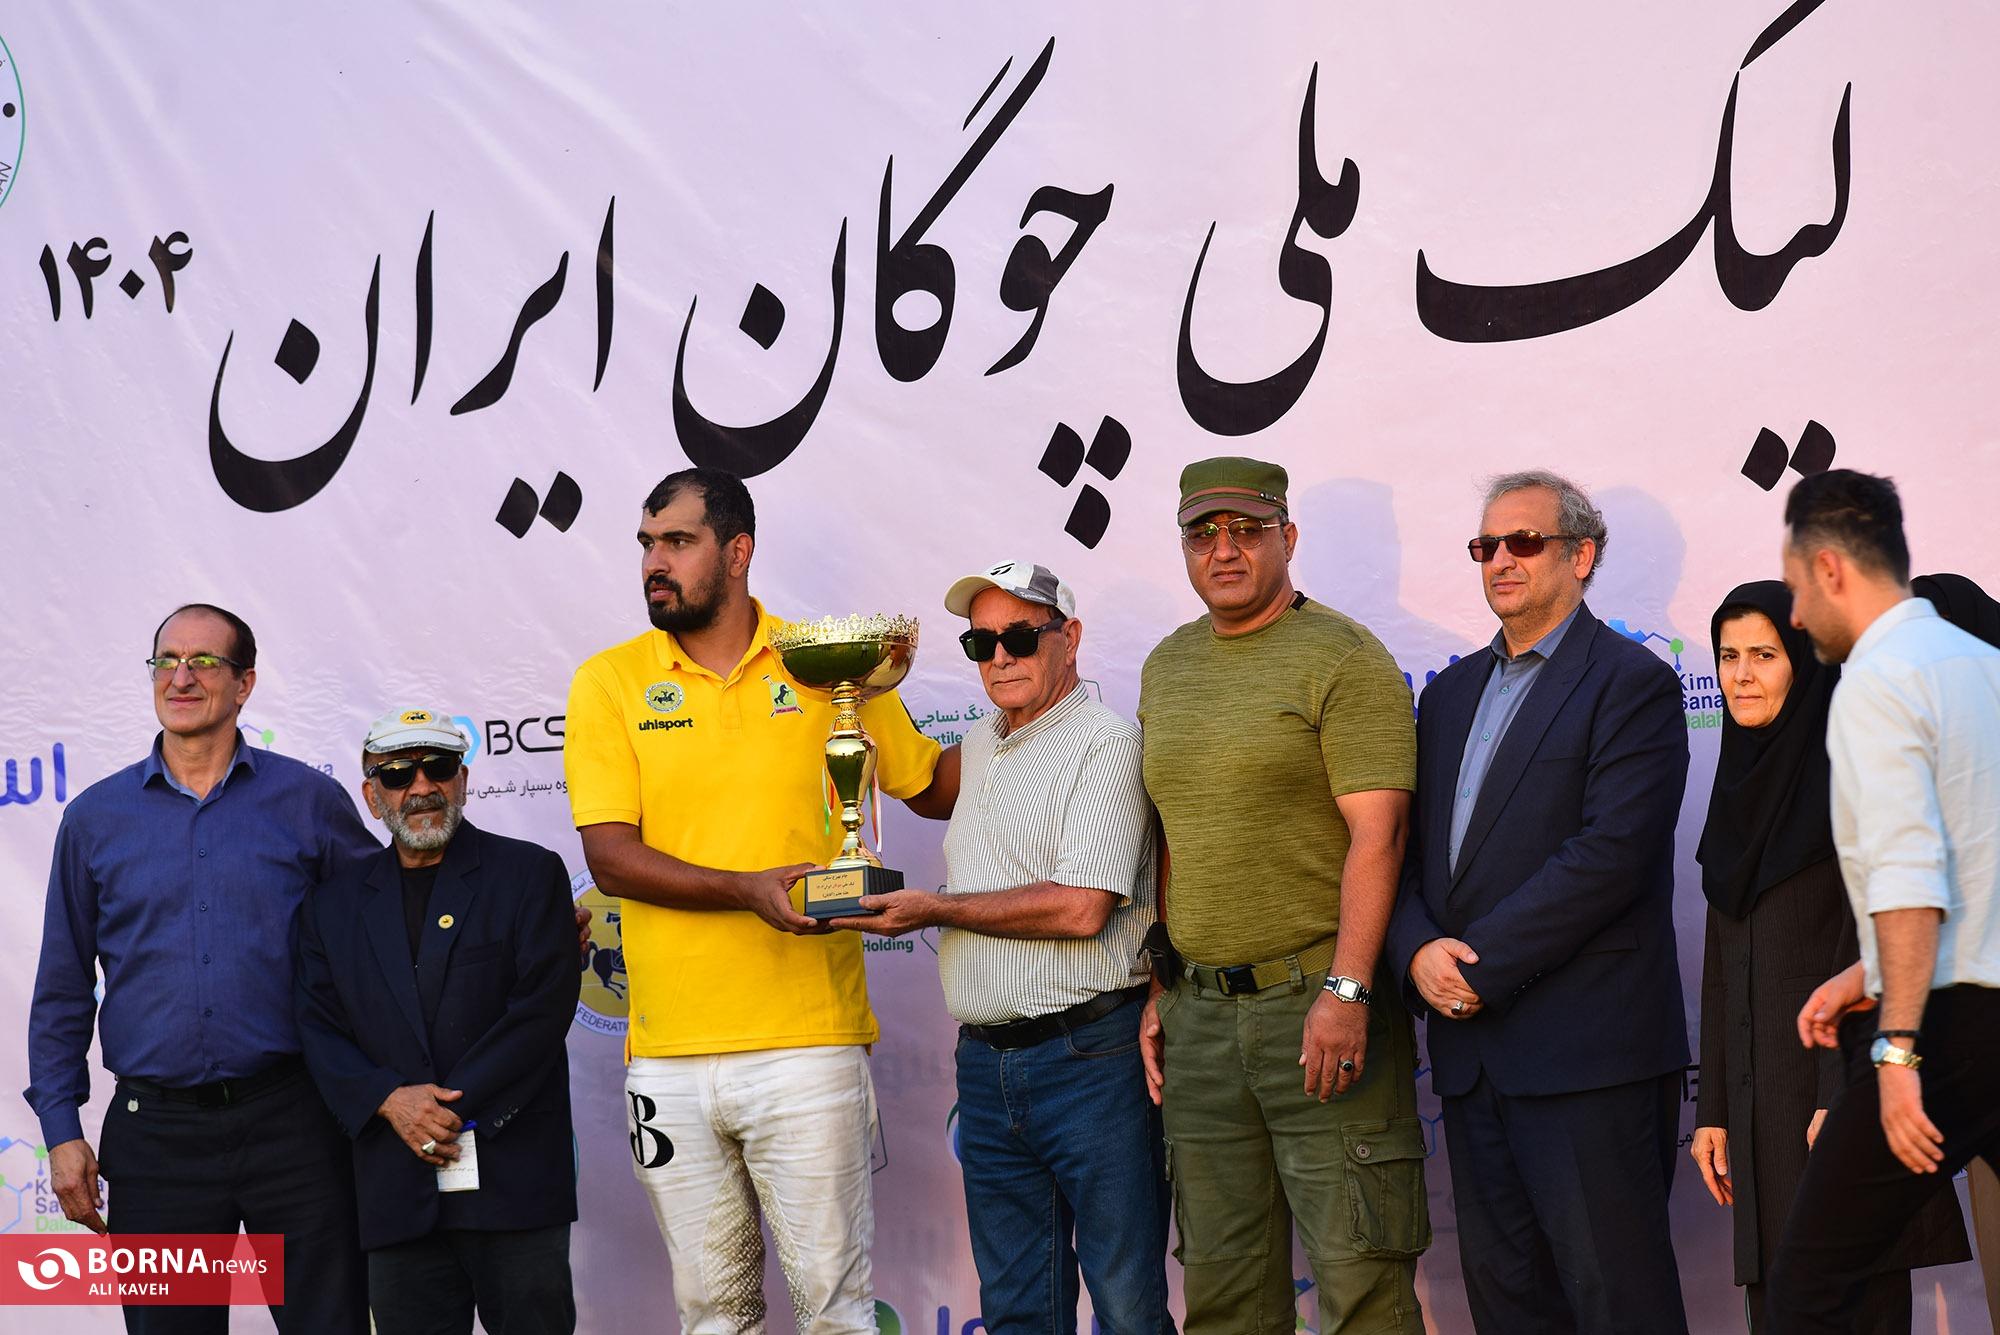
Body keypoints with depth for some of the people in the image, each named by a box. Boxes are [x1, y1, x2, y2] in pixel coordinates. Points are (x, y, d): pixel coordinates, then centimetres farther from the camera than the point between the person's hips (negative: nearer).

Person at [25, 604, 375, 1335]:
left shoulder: (308, 800, 3)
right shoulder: (95, 818, 7)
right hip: (157, 1133, 1)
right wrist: (61, 1129, 4)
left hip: (291, 1117, -1)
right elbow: (62, 991, 10)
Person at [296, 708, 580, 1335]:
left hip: (512, 1179, -3)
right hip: (396, 1189, 3)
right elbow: (319, 1030, 8)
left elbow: (544, 1008, -5)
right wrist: (390, 1100, -10)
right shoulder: (335, 902, 15)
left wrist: (454, 1106, -13)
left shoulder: (529, 873, 5)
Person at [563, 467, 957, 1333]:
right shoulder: (610, 683, 3)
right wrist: (747, 889, -18)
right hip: (668, 1057, 1)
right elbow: (610, 857, -6)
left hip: (806, 1045, -1)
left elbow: (934, 788, 16)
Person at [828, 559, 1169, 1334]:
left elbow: (1081, 908, -17)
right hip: (986, 1061, 8)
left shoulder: (1105, 743, -8)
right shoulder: (979, 748, 16)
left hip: (1088, 1058, -7)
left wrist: (936, 910, -10)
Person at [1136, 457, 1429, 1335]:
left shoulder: (1343, 658, -6)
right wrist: (1158, 990, 15)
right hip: (1199, 1010, 6)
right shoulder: (1166, 668, 15)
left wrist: (1346, 991, -21)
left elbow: (1377, 833, -13)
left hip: (1317, 999, -6)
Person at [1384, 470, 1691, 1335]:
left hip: (1585, 1053, -7)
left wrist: (1484, 965, -16)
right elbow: (1408, 845, 15)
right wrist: (1418, 950, -6)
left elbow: (1610, 853, -15)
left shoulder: (1630, 683, -5)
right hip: (1471, 1050, 7)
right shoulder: (1452, 693, 19)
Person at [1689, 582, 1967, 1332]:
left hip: (1841, 1068, -7)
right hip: (1758, 1087, 7)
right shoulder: (1741, 781, 15)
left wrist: (1843, 1096, -20)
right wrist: (1713, 1107, 12)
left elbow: (1870, 940, -13)